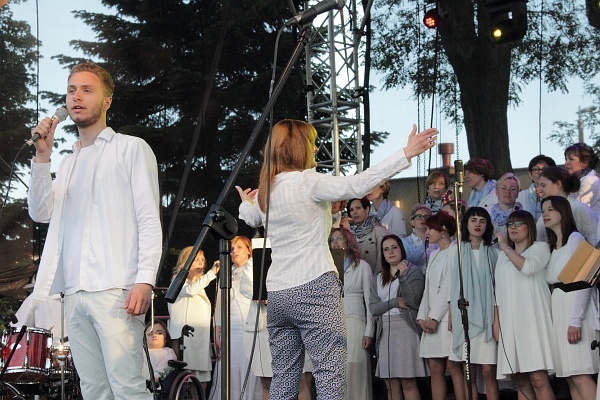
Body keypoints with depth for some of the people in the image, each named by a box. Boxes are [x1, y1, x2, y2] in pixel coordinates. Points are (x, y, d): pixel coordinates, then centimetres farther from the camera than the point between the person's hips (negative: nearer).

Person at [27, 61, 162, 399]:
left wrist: (145, 279, -15)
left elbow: (150, 219, -2)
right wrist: (42, 158, 2)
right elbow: (41, 213, 12)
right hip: (74, 294, 6)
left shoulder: (131, 148, 7)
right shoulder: (69, 162, 25)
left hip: (116, 290, -6)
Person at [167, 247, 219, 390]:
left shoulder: (199, 285, 25)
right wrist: (212, 272, -25)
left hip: (201, 339, 8)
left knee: (202, 382, 2)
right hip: (185, 338, -8)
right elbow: (190, 290, -22)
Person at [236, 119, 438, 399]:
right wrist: (407, 153, -19)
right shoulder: (308, 182, -9)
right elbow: (356, 185, -19)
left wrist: (246, 203, 58)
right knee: (330, 375, -9)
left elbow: (251, 218, 32)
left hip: (278, 293, 7)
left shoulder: (265, 191, 12)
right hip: (313, 289, -7)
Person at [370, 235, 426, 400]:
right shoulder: (378, 278, 19)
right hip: (385, 331, 5)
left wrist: (402, 276, -17)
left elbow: (413, 300, -7)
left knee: (408, 384, -10)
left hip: (405, 329, -5)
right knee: (391, 385, 2)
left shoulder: (414, 272, 5)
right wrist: (395, 302, -8)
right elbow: (373, 307, 7)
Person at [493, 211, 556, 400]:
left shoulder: (540, 247, 7)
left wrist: (504, 246, -5)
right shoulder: (503, 256, 23)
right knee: (521, 380, -1)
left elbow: (528, 267, -14)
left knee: (538, 379, -16)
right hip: (510, 321, 5)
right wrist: (497, 322, 11)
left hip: (532, 318, -5)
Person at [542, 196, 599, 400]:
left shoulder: (575, 239, -6)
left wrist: (576, 320, -20)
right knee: (571, 378, 3)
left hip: (576, 307, -8)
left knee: (580, 376, -16)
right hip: (559, 310, 8)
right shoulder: (553, 246, 19)